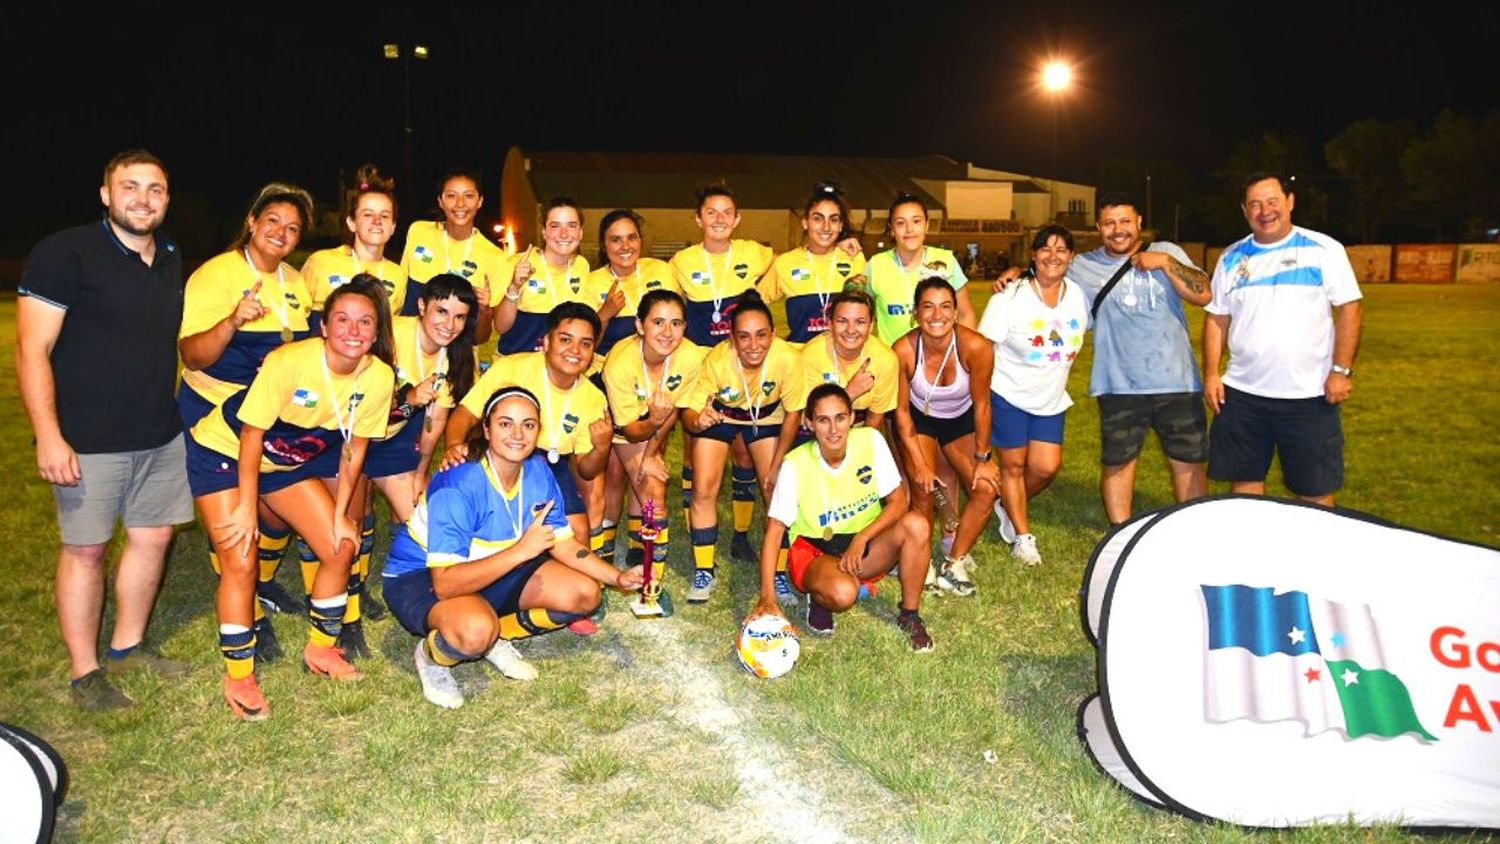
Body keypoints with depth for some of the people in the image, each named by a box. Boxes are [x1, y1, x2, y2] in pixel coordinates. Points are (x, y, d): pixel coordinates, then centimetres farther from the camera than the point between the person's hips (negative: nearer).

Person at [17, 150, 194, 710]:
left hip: (161, 434, 6)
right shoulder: (64, 253, -11)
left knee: (152, 537, 13)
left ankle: (128, 646, 31)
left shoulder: (171, 260, 10)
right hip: (89, 440, -6)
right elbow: (32, 350, -13)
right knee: (85, 550, 3)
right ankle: (84, 672, 17)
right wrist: (49, 437, -19)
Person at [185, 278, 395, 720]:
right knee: (240, 563, -12)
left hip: (290, 463, 5)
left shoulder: (379, 377, -19)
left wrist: (339, 513, -3)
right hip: (223, 454, -5)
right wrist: (248, 508, -16)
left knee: (341, 548, -1)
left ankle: (321, 647, 21)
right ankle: (238, 676, 7)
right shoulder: (289, 362, -33)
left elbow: (354, 447, -5)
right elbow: (252, 436, -23)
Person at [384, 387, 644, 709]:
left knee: (585, 594, -7)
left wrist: (618, 577, -11)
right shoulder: (458, 486, -31)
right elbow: (445, 584, -36)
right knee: (476, 629, -39)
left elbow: (564, 543, 1)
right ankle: (429, 655, -3)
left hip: (494, 571, 7)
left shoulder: (539, 473, -10)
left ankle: (497, 637, 10)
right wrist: (520, 551, -40)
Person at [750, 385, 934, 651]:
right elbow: (774, 532, -17)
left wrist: (861, 540, -25)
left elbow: (898, 502, -10)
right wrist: (767, 598, -27)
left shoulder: (871, 441, -14)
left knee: (916, 524, -26)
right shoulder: (795, 465, -18)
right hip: (814, 552, -3)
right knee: (843, 592, -37)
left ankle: (909, 615, -6)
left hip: (865, 547, 3)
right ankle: (819, 600, 2)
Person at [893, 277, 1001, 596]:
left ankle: (954, 565, 3)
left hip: (961, 420, 1)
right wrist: (919, 463, -17)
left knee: (986, 489, -13)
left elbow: (981, 405, -16)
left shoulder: (975, 347, -30)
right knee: (924, 490, -19)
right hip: (919, 418, -1)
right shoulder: (903, 351, -28)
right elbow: (902, 410, -15)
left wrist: (982, 458, -10)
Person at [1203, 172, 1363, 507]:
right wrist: (1211, 374, 2)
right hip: (1242, 393, 3)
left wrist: (1341, 370, -11)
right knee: (1244, 481, 11)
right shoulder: (1232, 258, 8)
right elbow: (1217, 319, 10)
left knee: (1315, 491, 4)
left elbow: (1349, 309, -4)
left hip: (1309, 394, -3)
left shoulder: (1323, 249, -2)